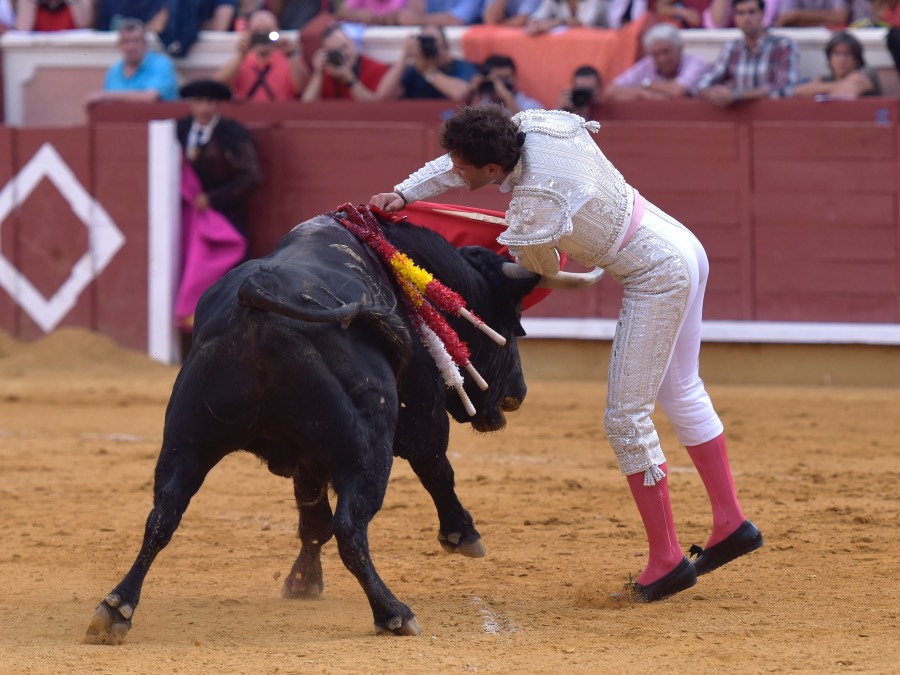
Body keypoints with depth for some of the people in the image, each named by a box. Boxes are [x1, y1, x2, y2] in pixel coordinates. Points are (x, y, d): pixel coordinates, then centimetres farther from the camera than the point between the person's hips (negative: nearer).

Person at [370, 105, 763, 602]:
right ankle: (730, 524, 30)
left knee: (626, 416, -2)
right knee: (680, 393, 22)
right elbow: (455, 165, 9)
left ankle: (666, 560, 4)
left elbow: (543, 271, -8)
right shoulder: (536, 125, -8)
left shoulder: (536, 207, -29)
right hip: (684, 246, 10)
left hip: (657, 279, -10)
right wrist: (403, 193, 0)